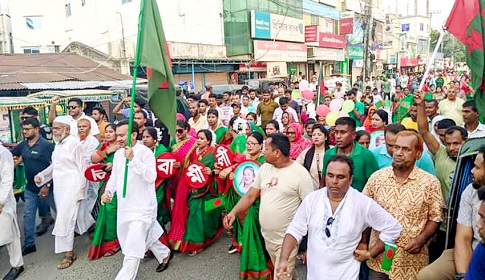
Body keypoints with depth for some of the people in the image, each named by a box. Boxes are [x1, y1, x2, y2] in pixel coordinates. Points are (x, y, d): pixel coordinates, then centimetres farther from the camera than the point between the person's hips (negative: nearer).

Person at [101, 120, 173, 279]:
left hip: (141, 207, -8)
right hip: (124, 206, 8)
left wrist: (133, 159, -33)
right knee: (145, 236, 23)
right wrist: (108, 191, 0)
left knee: (133, 248, -5)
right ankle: (164, 254, 44)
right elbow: (114, 176, 17)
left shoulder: (145, 152, -16)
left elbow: (151, 177, -27)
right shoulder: (118, 153, 7)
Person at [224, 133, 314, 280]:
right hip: (267, 236, 6)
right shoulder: (264, 168, 2)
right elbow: (251, 195, 5)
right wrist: (233, 212, -9)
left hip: (287, 238, -6)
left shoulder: (300, 173, -15)